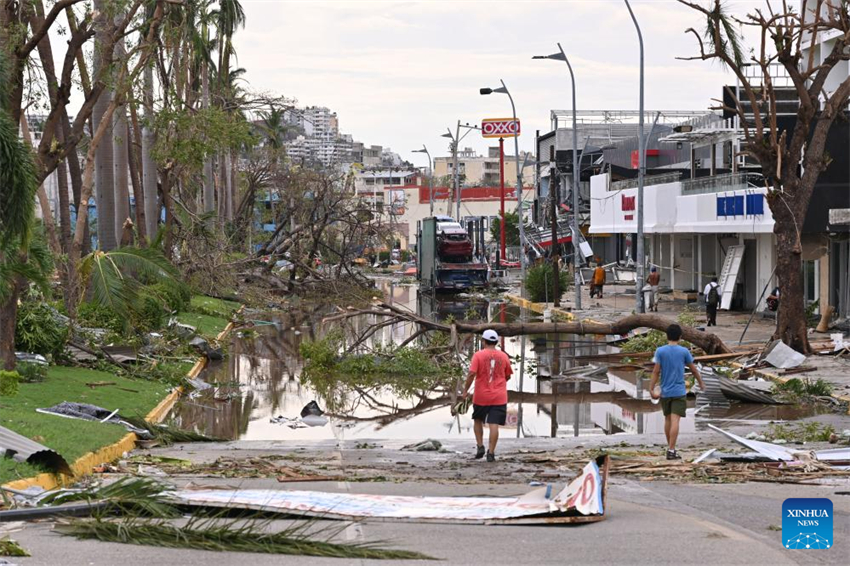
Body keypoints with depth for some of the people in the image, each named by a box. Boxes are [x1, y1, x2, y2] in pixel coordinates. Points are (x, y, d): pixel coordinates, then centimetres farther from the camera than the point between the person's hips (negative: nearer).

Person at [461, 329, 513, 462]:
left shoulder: (478, 355, -6)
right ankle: (491, 453, -6)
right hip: (499, 397, 1)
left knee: (478, 421, 19)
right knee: (494, 425, -3)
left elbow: (472, 373, -14)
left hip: (481, 396, -1)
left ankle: (480, 446, 10)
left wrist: (465, 390, -5)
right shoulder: (503, 356, 3)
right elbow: (507, 375, 12)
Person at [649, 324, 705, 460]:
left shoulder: (660, 351, -3)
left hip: (665, 392, 2)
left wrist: (651, 389, -6)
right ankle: (671, 451, -14)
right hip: (679, 392, -2)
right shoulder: (684, 351, -4)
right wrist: (701, 384, 21)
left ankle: (670, 447, 27)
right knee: (675, 420, -7)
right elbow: (693, 369, 6)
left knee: (667, 419, 16)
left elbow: (656, 371, -7)